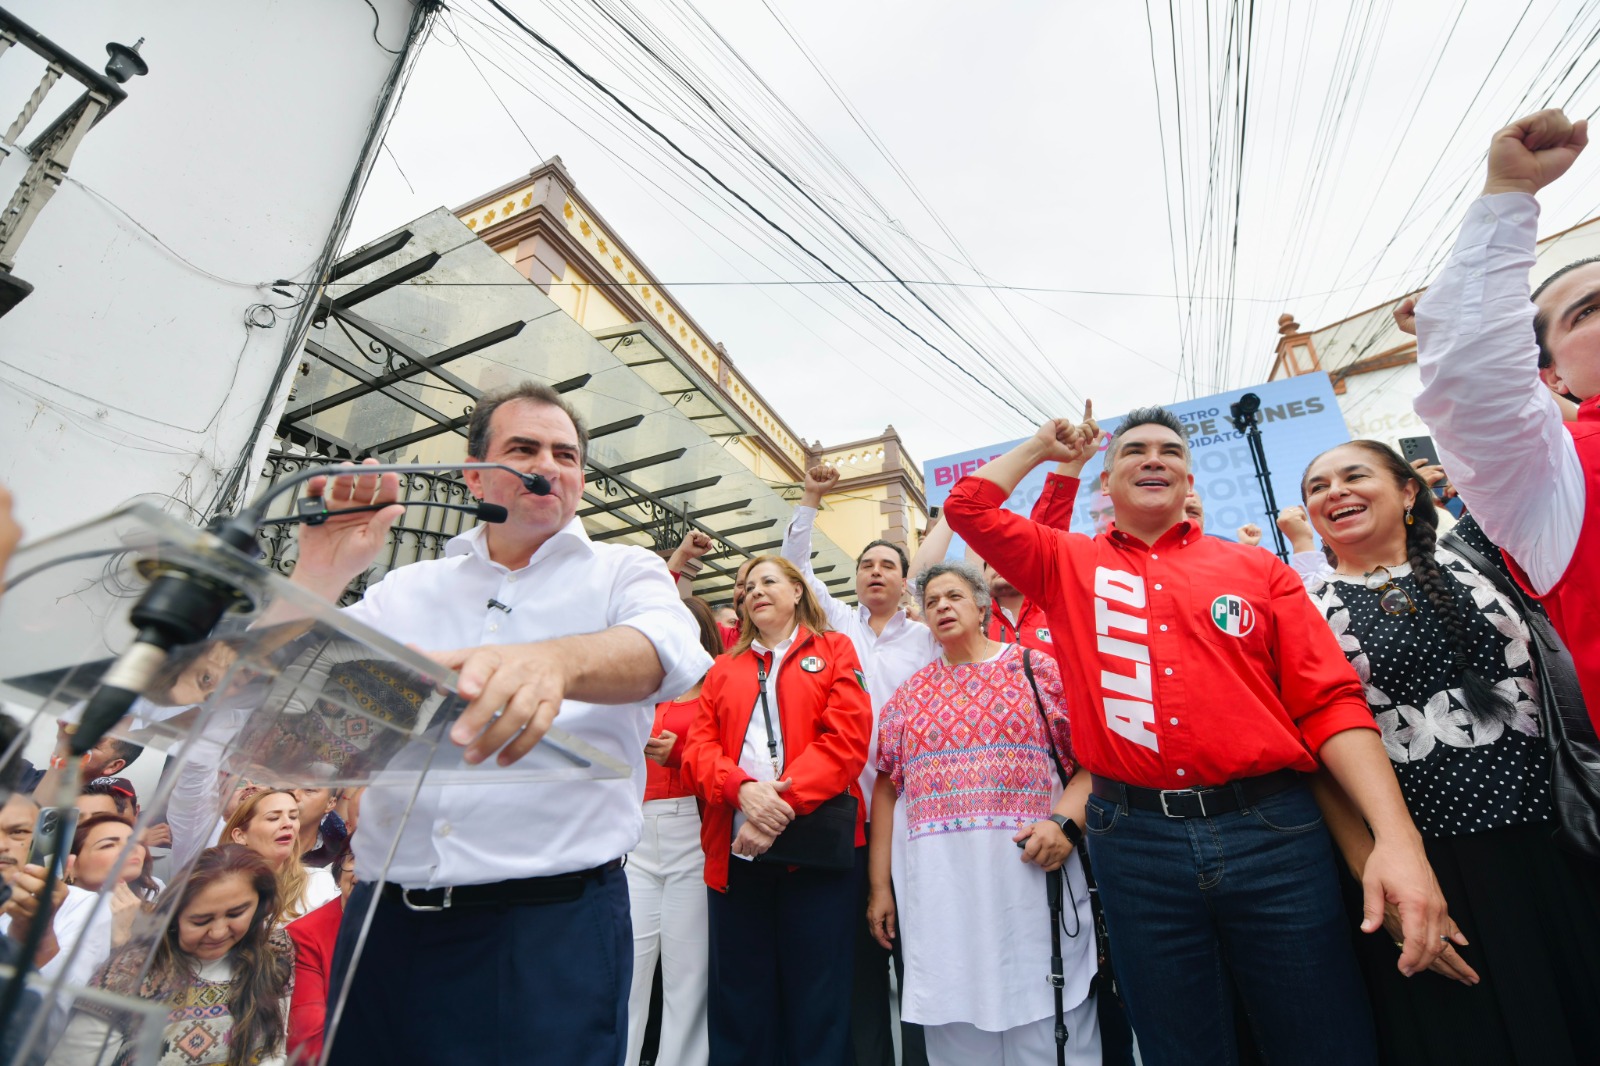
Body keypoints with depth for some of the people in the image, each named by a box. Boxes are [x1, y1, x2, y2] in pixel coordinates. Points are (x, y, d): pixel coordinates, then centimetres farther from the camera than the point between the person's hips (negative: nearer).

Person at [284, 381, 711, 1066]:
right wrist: (320, 575, -8)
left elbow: (670, 650, -21)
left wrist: (553, 661, -42)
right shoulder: (409, 588, 11)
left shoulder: (623, 572, 2)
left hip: (552, 922, -3)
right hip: (385, 919, 4)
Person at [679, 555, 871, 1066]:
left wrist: (783, 803, -16)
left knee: (817, 1000, 4)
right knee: (740, 1001, 10)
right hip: (735, 849, 3)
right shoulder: (723, 668, 19)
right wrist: (743, 789, -15)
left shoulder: (834, 650, 9)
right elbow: (699, 746, 7)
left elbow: (847, 737, -5)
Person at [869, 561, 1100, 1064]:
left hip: (1030, 874, -2)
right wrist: (880, 886, 7)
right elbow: (887, 787, 11)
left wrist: (1065, 821, -16)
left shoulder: (1039, 668, 4)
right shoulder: (907, 695, 12)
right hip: (936, 889, 3)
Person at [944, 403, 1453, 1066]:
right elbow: (967, 508, 5)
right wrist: (1042, 446, 16)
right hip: (1133, 838, 0)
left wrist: (1396, 837, -9)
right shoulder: (1066, 566, 9)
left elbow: (1329, 703, 2)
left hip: (1274, 831, 1)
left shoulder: (1257, 569, 9)